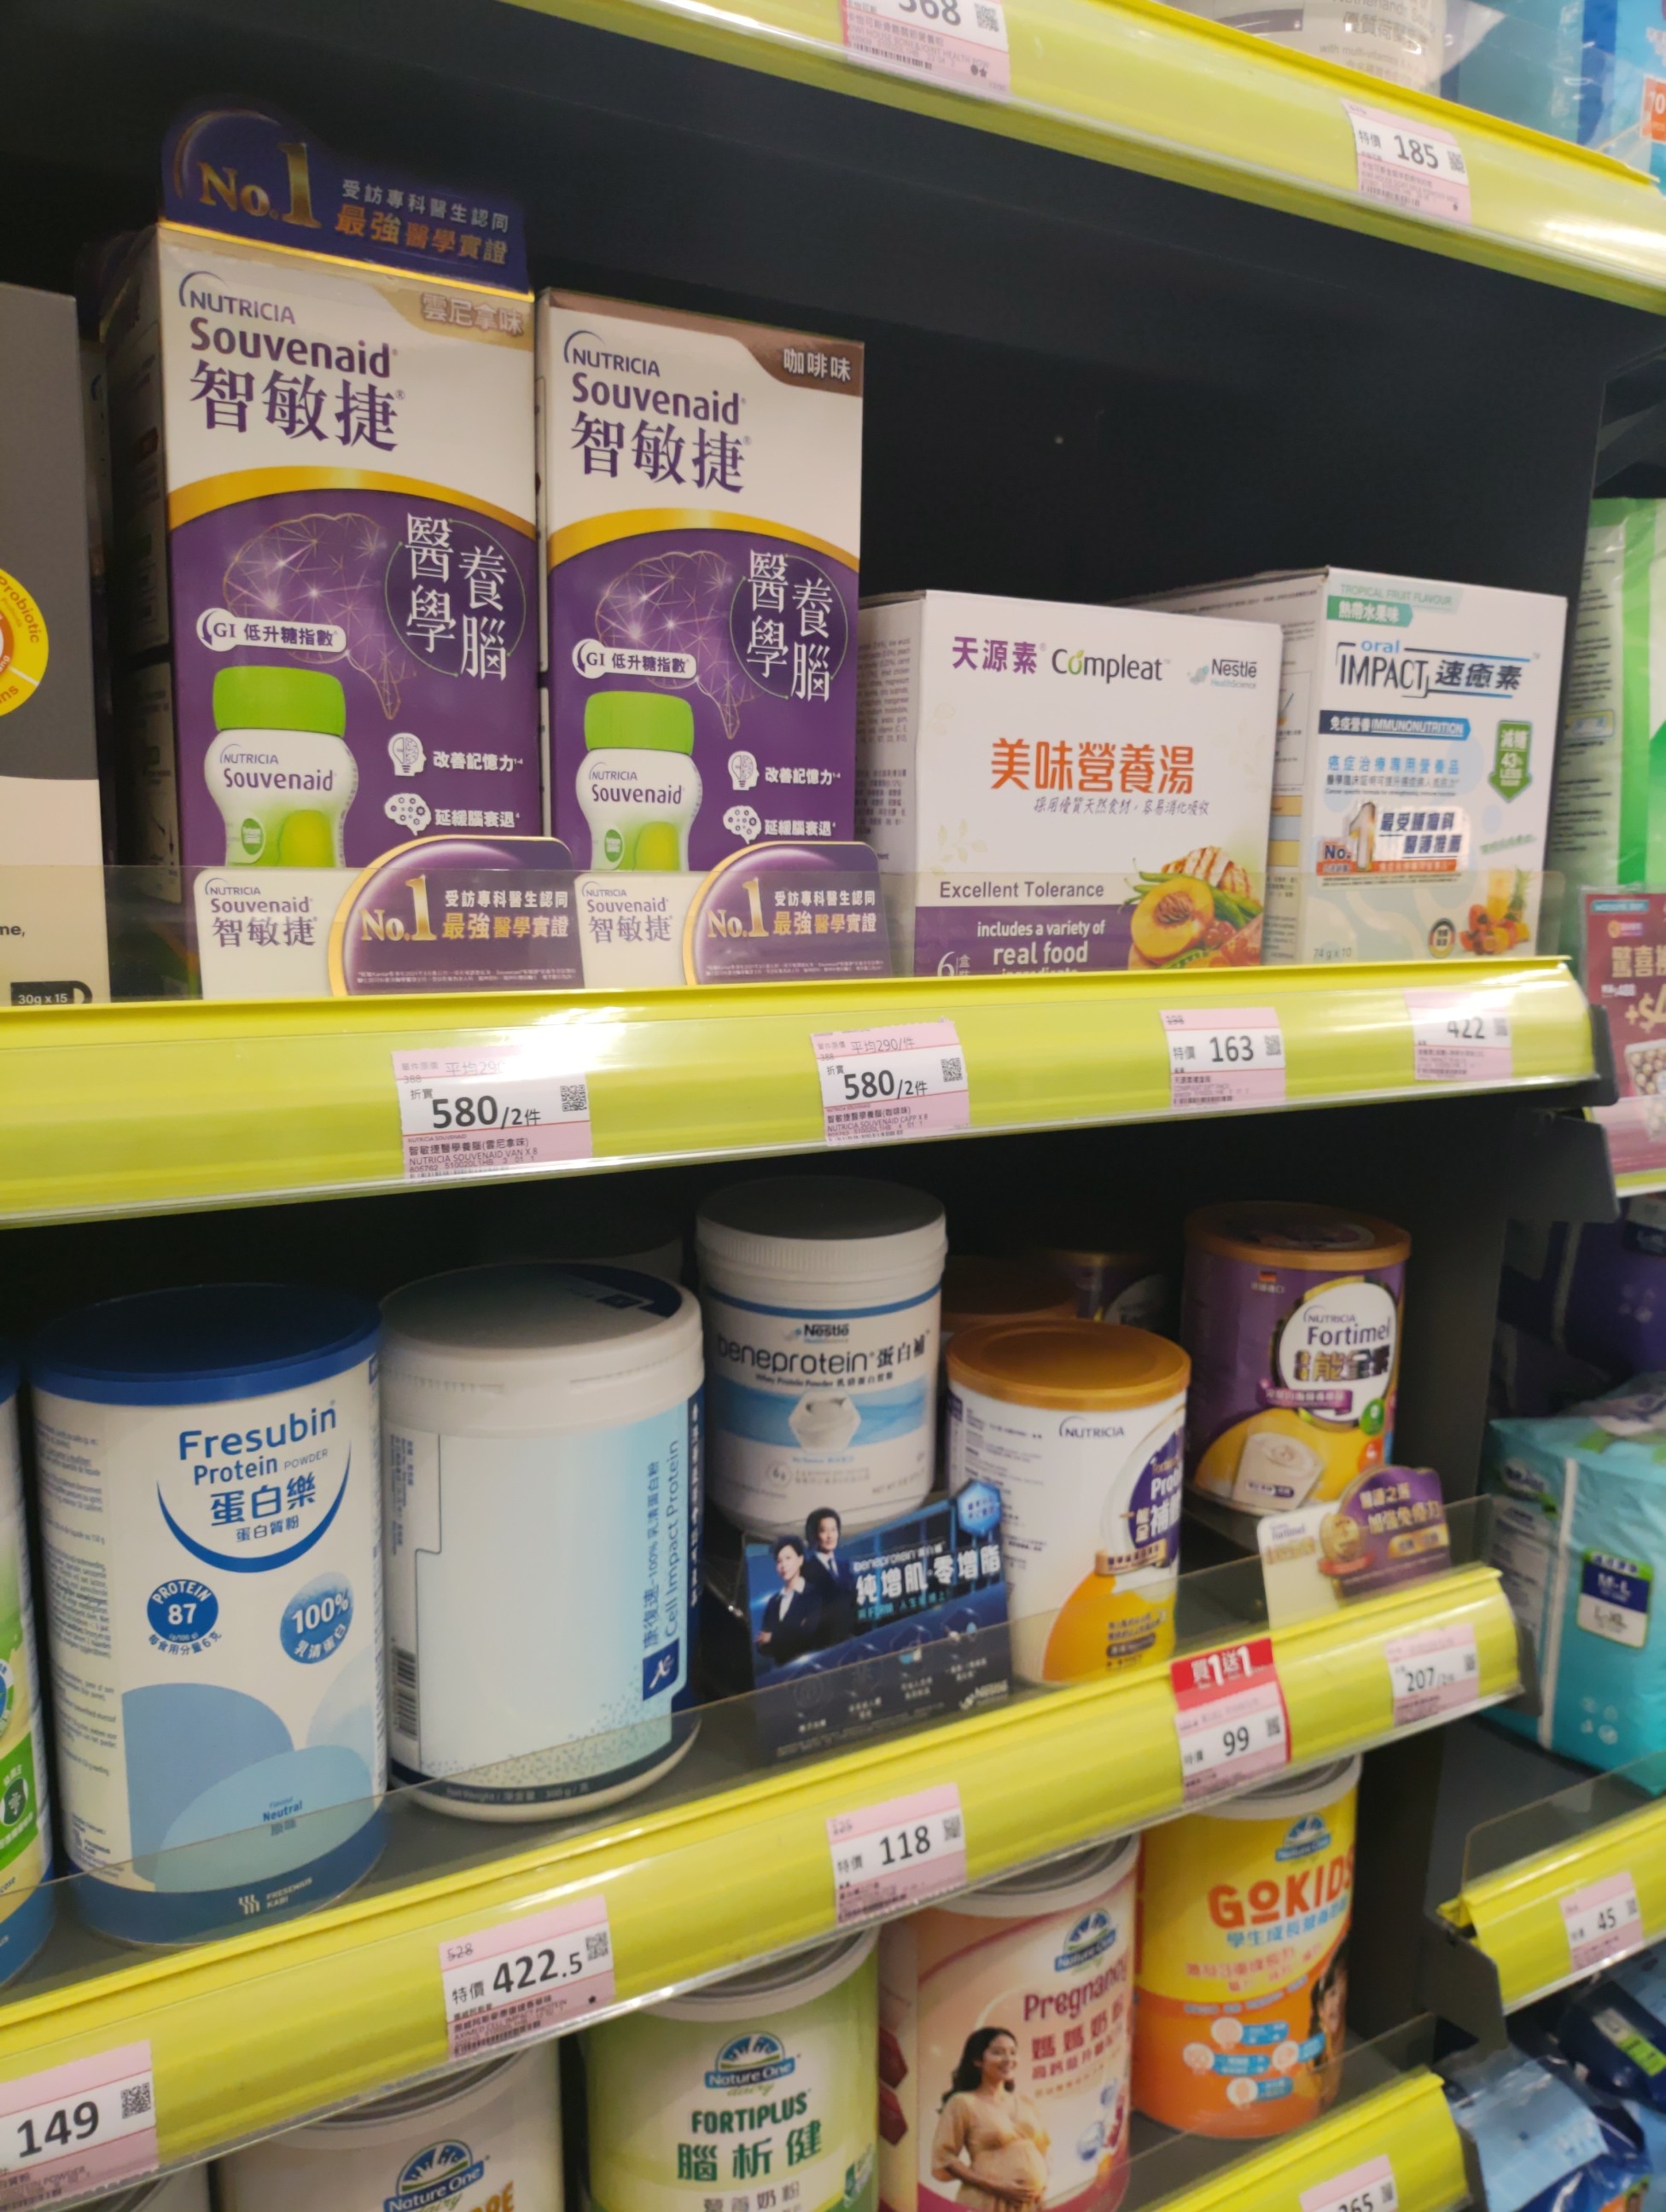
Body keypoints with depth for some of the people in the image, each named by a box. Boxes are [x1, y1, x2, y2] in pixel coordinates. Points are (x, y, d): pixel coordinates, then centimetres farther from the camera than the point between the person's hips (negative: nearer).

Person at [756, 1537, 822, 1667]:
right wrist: (763, 1642, -13)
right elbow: (763, 1641, 10)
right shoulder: (774, 1601, 14)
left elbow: (809, 1633, -13)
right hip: (778, 1666, 5)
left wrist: (773, 1638, -2)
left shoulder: (814, 1595, -5)